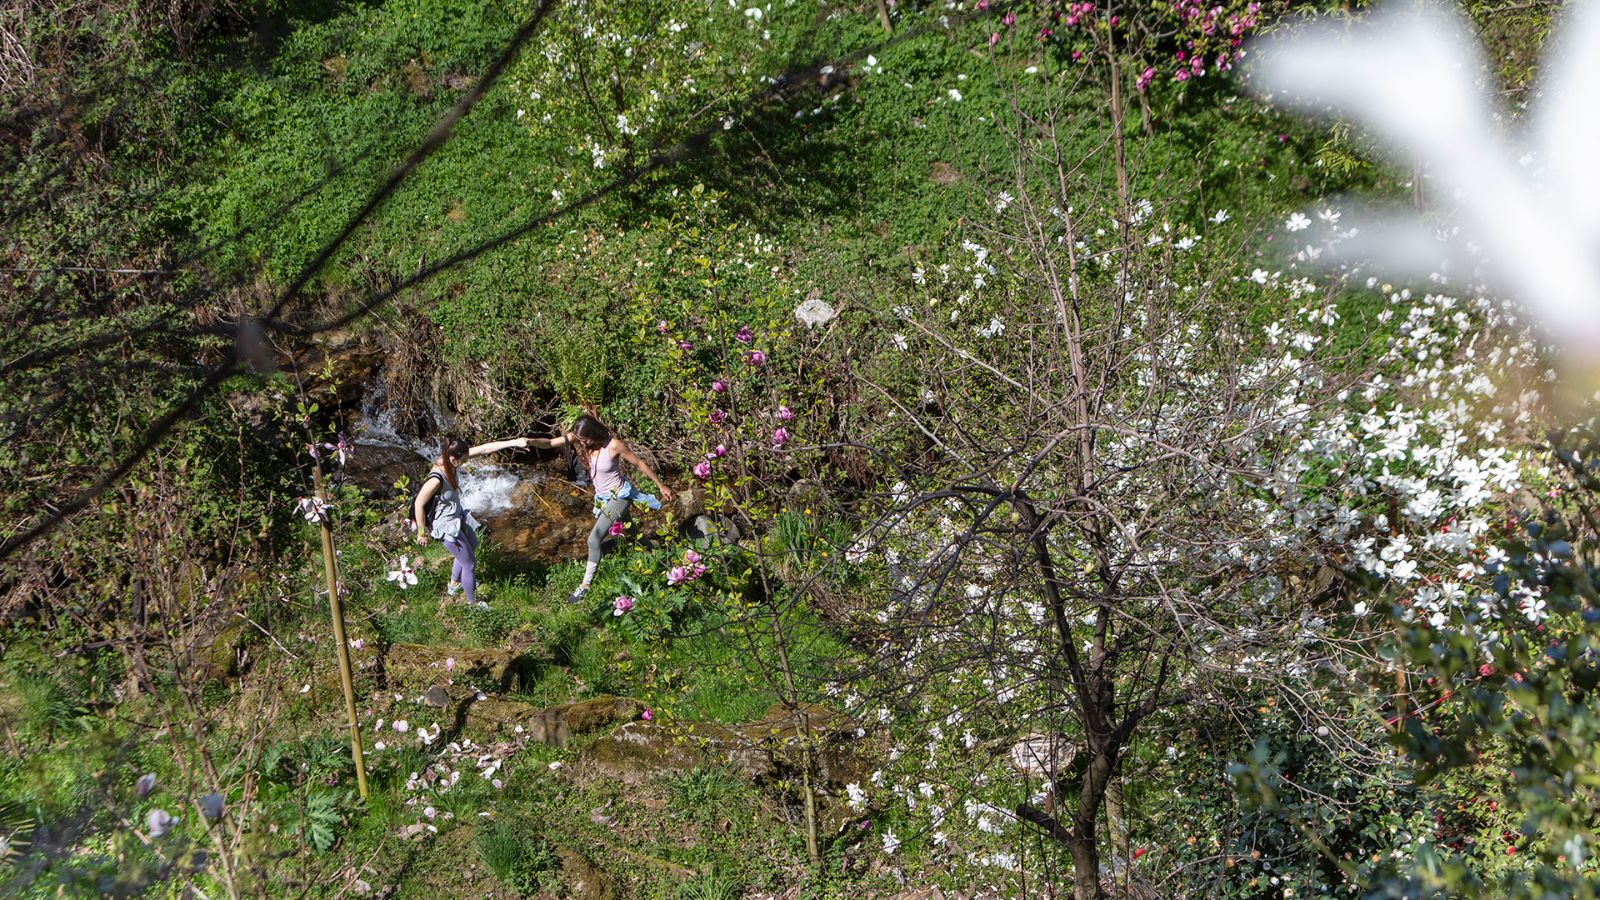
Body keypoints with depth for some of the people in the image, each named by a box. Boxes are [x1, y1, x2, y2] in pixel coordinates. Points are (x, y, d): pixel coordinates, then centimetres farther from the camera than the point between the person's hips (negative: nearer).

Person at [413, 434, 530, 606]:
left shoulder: (450, 460, -18)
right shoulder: (436, 479, -38)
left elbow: (483, 449, -15)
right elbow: (418, 504, -27)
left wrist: (514, 442, -19)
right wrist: (422, 532, -14)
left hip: (458, 516, 9)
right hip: (447, 526, -9)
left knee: (471, 547, 32)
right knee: (469, 563, 8)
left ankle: (454, 585, 56)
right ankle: (473, 603, 32)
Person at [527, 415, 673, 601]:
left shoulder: (614, 445, -28)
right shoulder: (578, 437, -14)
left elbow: (640, 464, -16)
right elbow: (550, 442, -21)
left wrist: (661, 485, -8)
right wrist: (531, 441, -43)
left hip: (618, 496, -7)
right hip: (602, 496, 7)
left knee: (594, 539, -11)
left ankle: (585, 585, -1)